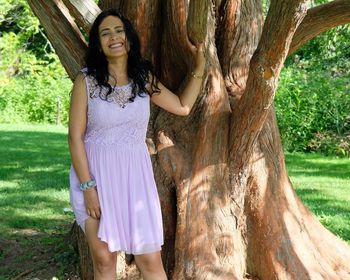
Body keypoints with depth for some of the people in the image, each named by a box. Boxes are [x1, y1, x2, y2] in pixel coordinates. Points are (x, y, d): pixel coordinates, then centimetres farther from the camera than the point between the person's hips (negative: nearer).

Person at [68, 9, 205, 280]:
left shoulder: (143, 78, 5)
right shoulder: (86, 80, -5)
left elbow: (183, 107, 14)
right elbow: (75, 137, -7)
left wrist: (199, 68, 5)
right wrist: (88, 187, -13)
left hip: (135, 175, 2)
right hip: (96, 175, -2)